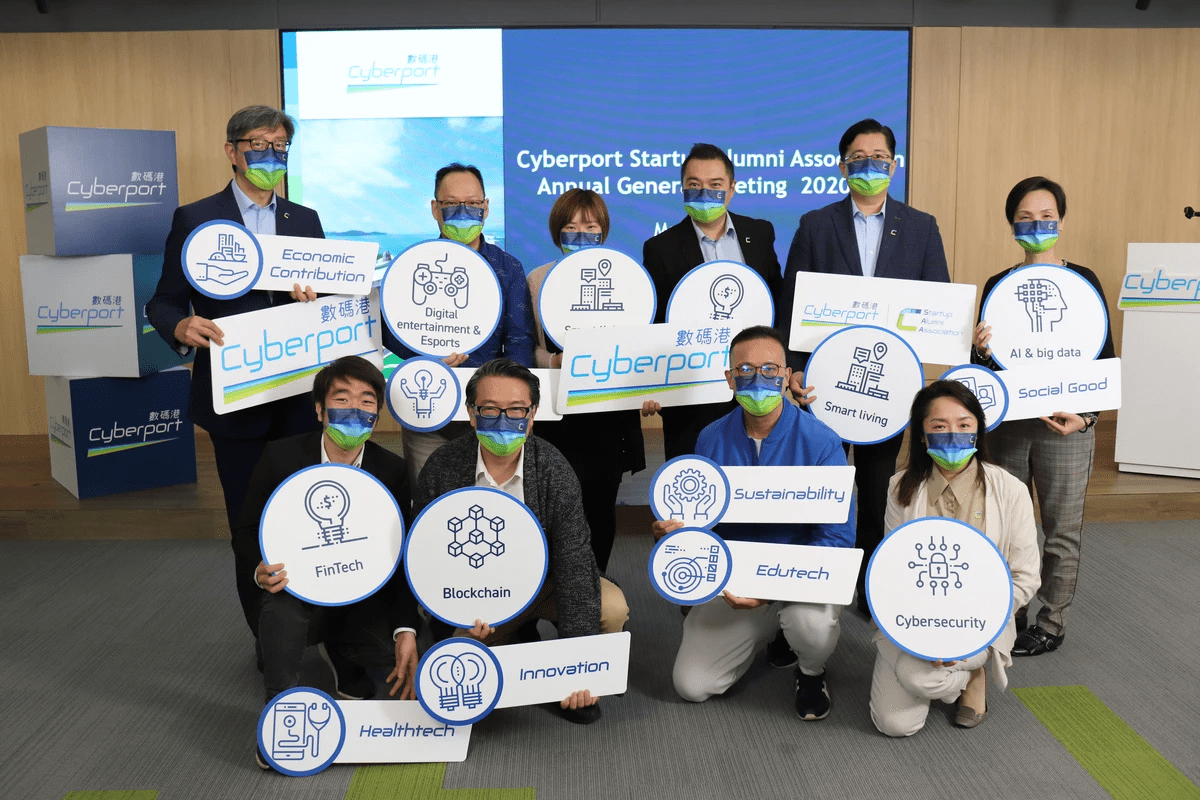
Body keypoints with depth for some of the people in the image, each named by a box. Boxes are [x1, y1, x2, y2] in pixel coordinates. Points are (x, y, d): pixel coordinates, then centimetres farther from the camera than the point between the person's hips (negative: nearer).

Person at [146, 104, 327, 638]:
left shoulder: (306, 221, 11)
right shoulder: (194, 220, 1)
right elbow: (164, 301, 0)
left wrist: (316, 299, -11)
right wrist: (181, 326, -23)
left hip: (299, 397, 2)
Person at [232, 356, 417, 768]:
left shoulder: (393, 471, -7)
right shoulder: (280, 456, -9)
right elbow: (246, 533, -2)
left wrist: (406, 629, -21)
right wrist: (260, 569, -26)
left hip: (364, 603, 1)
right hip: (298, 596, -1)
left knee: (405, 664, -21)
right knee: (281, 601, -36)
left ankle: (348, 668, 14)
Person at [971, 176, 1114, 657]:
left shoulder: (1083, 282, 0)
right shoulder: (997, 285, 7)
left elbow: (1105, 359, 0)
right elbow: (986, 364, 9)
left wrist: (1086, 417, -14)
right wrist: (980, 351, -15)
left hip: (1065, 425, -2)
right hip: (1007, 422, 2)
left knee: (1062, 529, 4)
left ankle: (1051, 625, 18)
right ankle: (1010, 615, 24)